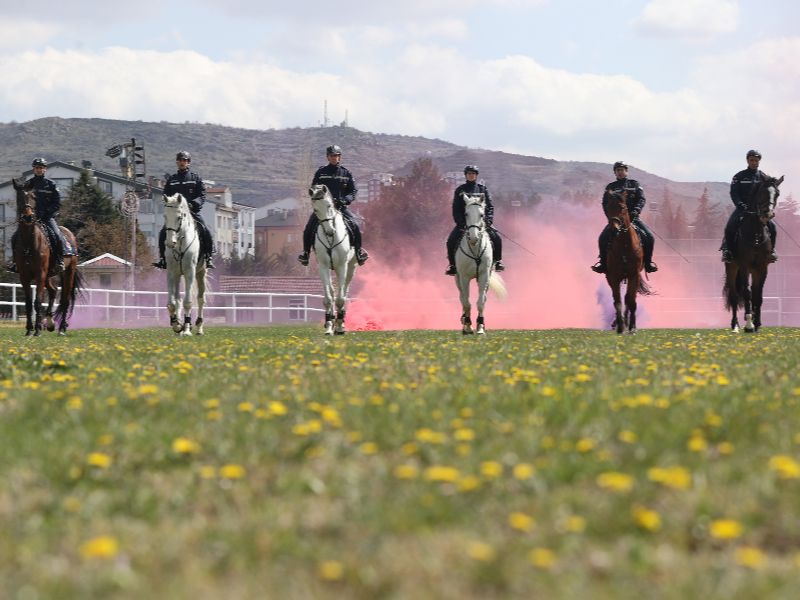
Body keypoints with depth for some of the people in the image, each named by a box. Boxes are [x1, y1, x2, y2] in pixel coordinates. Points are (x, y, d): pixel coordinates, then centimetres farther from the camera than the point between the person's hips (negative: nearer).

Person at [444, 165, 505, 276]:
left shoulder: (483, 189, 9)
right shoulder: (460, 190, 6)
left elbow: (490, 206, 6)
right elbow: (456, 209, 3)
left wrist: (488, 220, -11)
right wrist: (461, 222, -12)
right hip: (463, 222, 0)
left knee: (496, 238, -17)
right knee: (451, 240, -19)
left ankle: (497, 261, 1)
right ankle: (452, 264, -3)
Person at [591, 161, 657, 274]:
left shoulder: (634, 184, 10)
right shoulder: (610, 187, 11)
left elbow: (641, 199, 1)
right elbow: (605, 204, 7)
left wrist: (635, 211, -18)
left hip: (633, 217, 0)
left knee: (649, 237, -18)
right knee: (603, 239, -20)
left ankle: (648, 262, -3)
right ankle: (603, 263, -5)